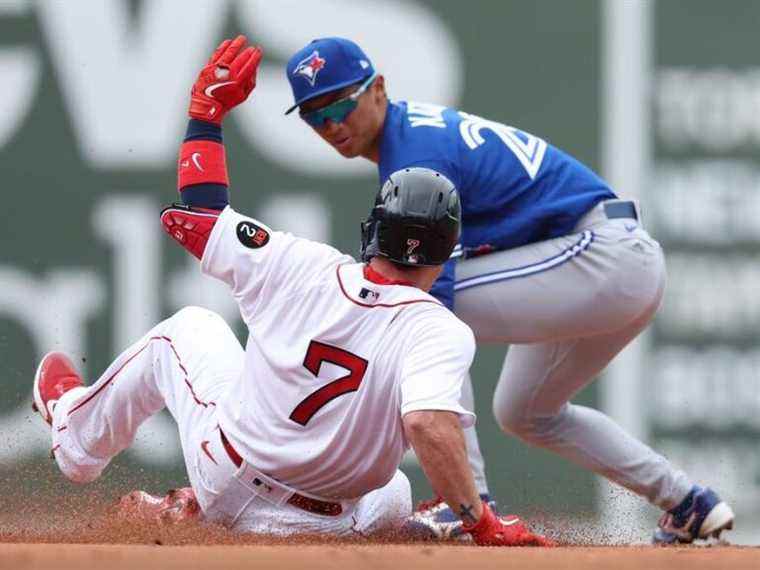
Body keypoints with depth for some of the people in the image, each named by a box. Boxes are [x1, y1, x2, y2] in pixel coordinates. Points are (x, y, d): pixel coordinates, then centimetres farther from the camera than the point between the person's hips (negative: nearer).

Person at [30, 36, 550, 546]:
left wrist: (208, 109, 8)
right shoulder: (440, 331, -23)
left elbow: (197, 214, -3)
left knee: (189, 327, 28)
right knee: (394, 500, 37)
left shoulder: (303, 268, -15)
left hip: (230, 483, 1)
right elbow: (427, 423, -41)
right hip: (333, 523, -1)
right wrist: (483, 525, -36)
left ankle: (78, 430, 49)